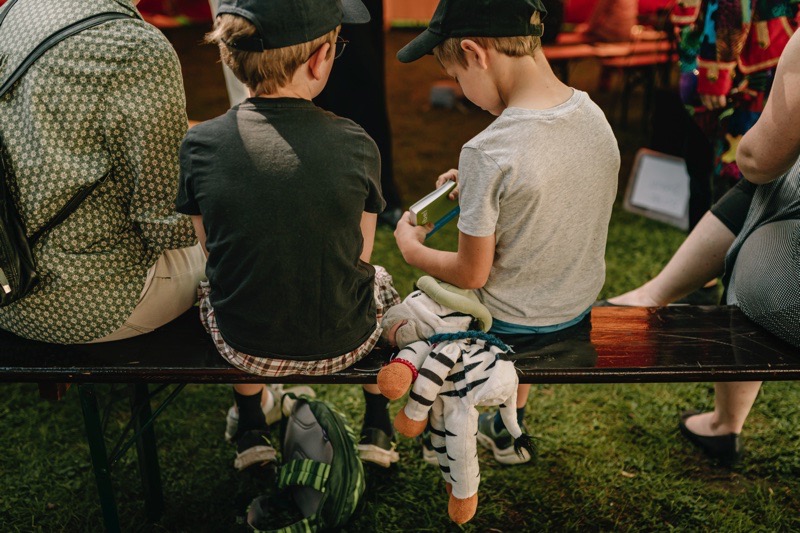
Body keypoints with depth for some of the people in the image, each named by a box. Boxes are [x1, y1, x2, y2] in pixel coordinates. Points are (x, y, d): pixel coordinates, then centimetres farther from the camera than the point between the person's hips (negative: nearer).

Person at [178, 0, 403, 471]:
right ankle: (377, 428, 38)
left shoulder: (200, 145, -15)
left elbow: (212, 249, 0)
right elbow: (360, 257, -4)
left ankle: (252, 431, 42)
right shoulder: (356, 145, -18)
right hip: (343, 346, 0)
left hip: (244, 348, 1)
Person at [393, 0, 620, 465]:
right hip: (581, 310, 6)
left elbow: (471, 274, -20)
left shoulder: (488, 153, -30)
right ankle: (507, 430, 50)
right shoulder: (595, 116, -9)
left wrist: (411, 247, -3)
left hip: (511, 327, -6)